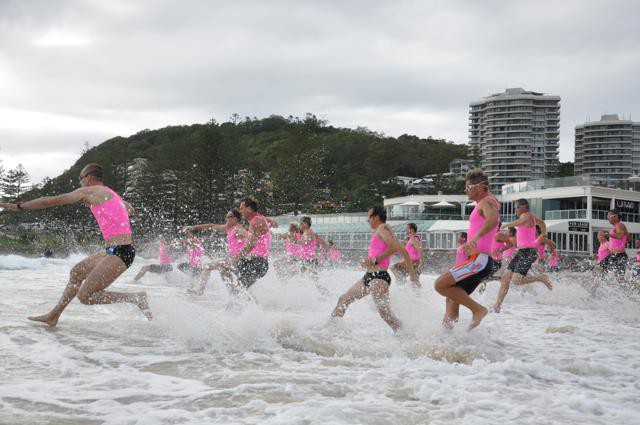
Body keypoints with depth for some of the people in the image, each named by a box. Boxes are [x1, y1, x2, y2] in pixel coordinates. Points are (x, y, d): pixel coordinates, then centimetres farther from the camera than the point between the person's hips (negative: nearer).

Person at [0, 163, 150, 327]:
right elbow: (129, 209, 41)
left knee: (85, 296, -8)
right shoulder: (112, 194, 20)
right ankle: (53, 316, 31)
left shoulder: (87, 191, -3)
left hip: (118, 251, -10)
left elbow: (51, 201, 2)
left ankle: (136, 297, -10)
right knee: (77, 272, 22)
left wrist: (18, 206, 12)